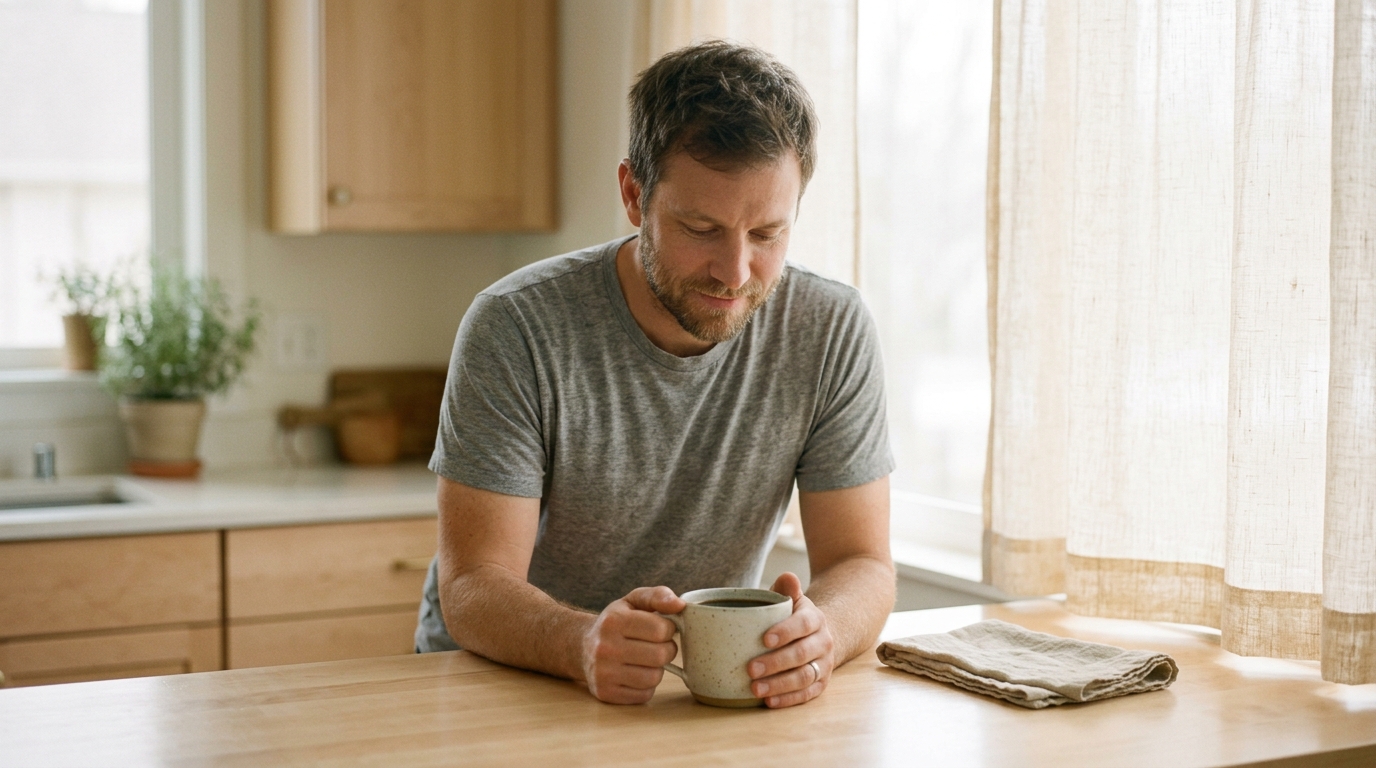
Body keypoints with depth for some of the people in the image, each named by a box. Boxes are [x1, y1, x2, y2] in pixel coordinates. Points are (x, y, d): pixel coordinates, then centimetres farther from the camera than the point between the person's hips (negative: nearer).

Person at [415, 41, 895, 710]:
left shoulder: (833, 333, -9)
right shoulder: (517, 328, -16)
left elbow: (861, 565, -8)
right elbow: (473, 586, -18)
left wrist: (820, 635, -32)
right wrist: (583, 643, -40)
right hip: (498, 679, -2)